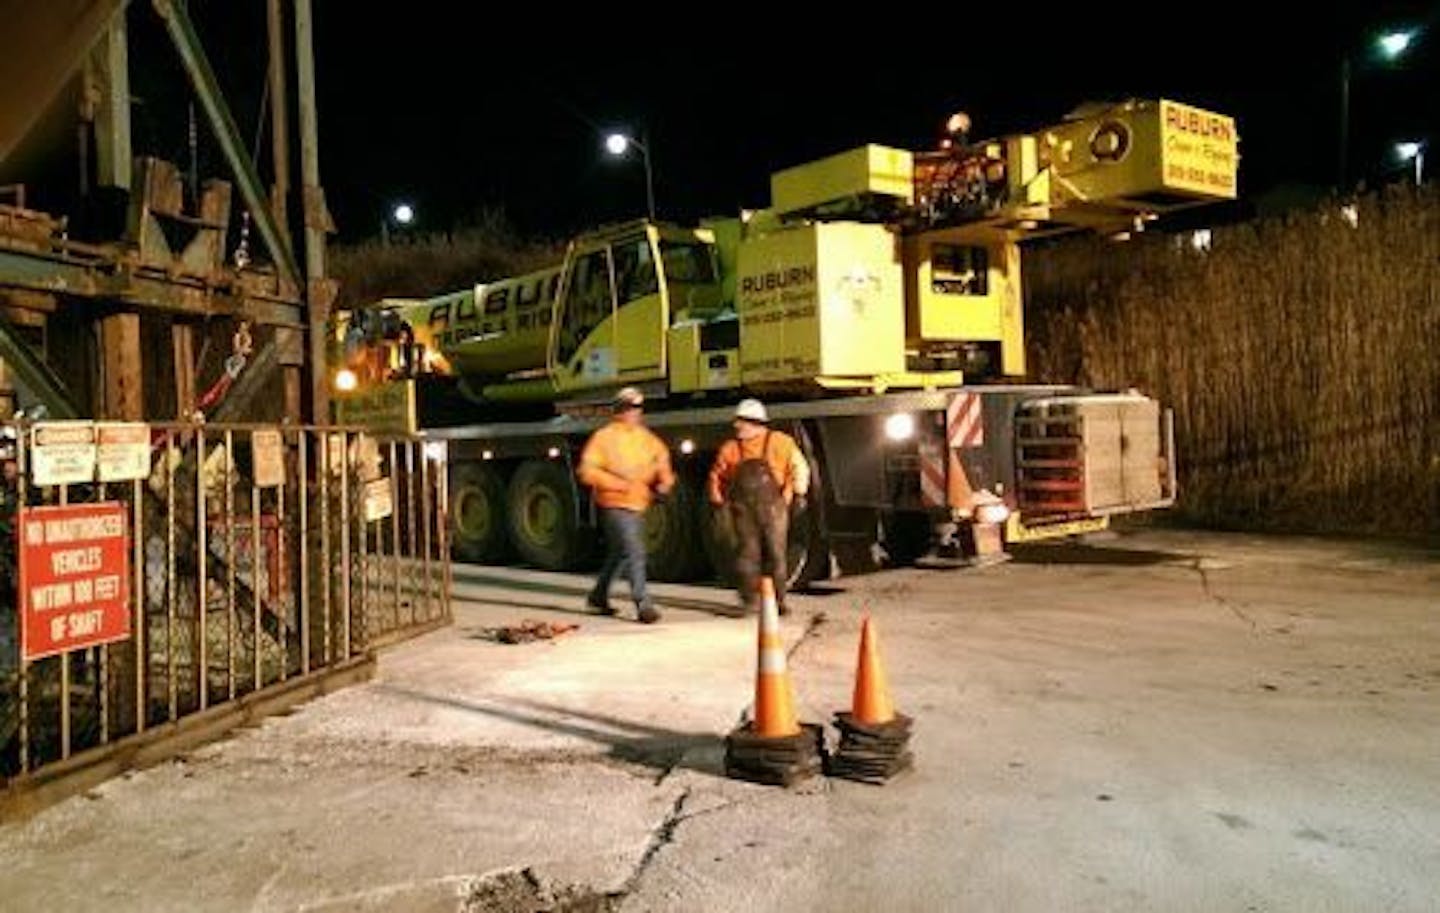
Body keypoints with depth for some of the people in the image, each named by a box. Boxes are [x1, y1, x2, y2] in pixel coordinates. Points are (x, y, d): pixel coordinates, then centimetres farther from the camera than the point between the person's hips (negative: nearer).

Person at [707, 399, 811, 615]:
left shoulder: (779, 442, 3)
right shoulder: (730, 448, 10)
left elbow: (798, 467, 3)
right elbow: (717, 475, 18)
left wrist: (799, 492, -5)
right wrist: (717, 499, 7)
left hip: (773, 507, -2)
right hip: (743, 509, 2)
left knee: (775, 554, 1)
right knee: (747, 552, -2)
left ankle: (777, 601, 12)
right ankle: (750, 600, 6)